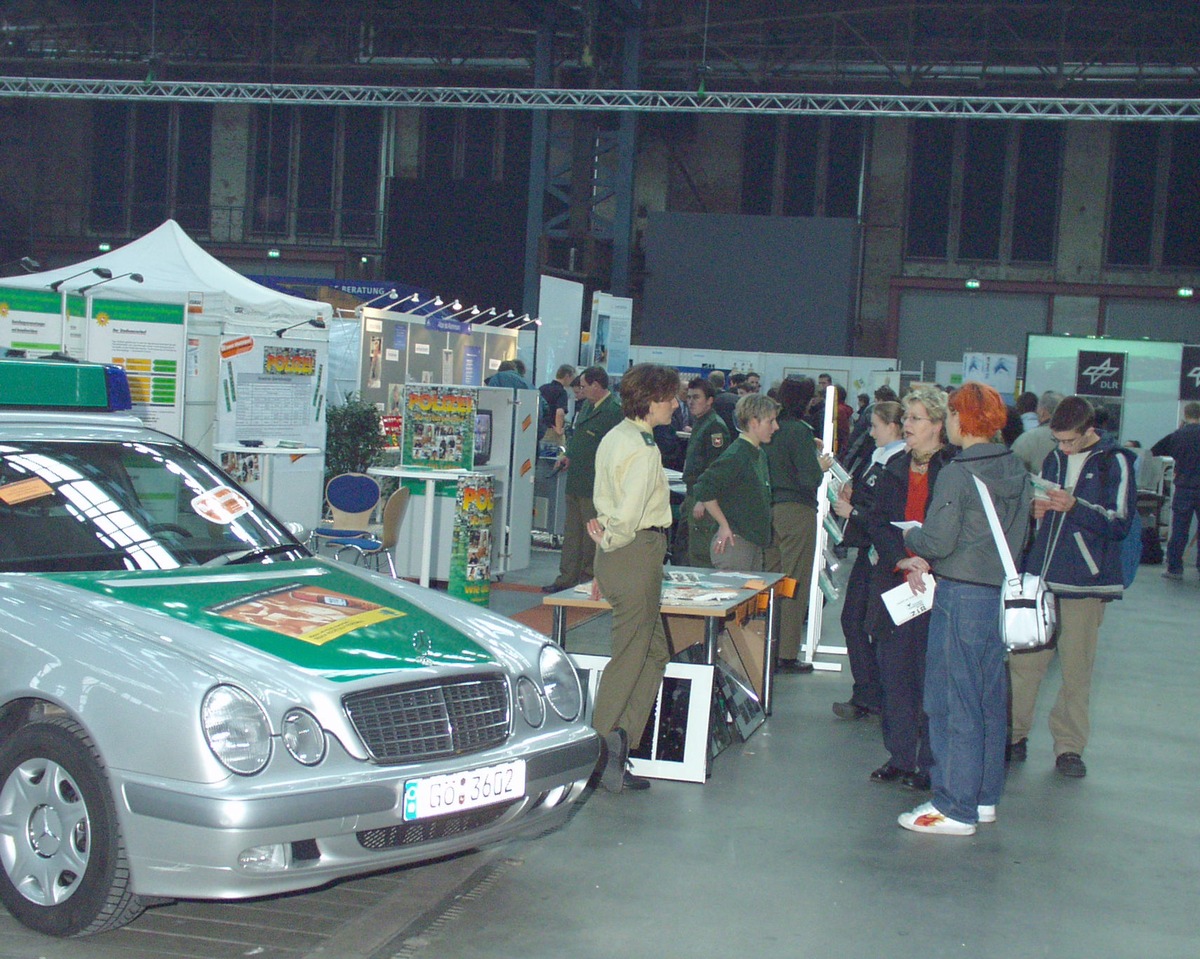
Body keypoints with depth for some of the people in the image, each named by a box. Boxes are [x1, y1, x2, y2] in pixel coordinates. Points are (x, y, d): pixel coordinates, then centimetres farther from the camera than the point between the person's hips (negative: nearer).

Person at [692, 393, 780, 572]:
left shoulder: (760, 455, 14)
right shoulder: (735, 456, -15)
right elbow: (704, 488, -22)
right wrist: (724, 526, -17)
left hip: (755, 543, 9)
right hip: (735, 542, -9)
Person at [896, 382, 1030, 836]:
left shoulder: (957, 474, -16)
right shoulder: (1017, 471, 8)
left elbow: (938, 541, -19)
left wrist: (911, 537, 6)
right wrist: (929, 561, 12)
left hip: (961, 596, -8)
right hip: (1002, 592, 8)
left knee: (952, 701, 0)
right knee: (990, 699, 15)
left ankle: (955, 808, 5)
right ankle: (984, 798, 25)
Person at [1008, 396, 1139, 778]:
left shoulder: (1115, 462, -3)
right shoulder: (1055, 458, 13)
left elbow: (1119, 523, -10)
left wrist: (1074, 506, -22)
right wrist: (1036, 510, 0)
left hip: (1084, 582, -4)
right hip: (1039, 577, 5)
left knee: (1076, 668, 2)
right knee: (1022, 659, 3)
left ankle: (1069, 746, 12)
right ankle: (1014, 734, 15)